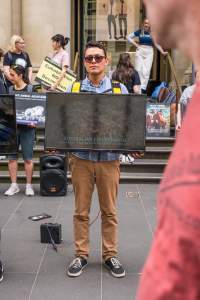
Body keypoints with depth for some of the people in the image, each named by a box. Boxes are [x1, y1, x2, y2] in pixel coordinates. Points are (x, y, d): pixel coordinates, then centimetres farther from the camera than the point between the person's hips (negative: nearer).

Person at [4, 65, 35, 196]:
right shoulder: (10, 89, 8)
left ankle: (29, 185, 11)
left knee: (28, 158, 1)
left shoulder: (30, 89, -3)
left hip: (27, 127, -4)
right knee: (12, 157, 5)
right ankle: (14, 185, 15)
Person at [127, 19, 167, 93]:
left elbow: (156, 44, 6)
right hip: (140, 51, 1)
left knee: (146, 71, -4)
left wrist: (162, 52, -2)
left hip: (149, 52, 0)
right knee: (139, 69, 1)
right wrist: (135, 44, 1)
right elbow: (129, 37, 9)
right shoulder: (139, 32, 2)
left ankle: (143, 88, -1)